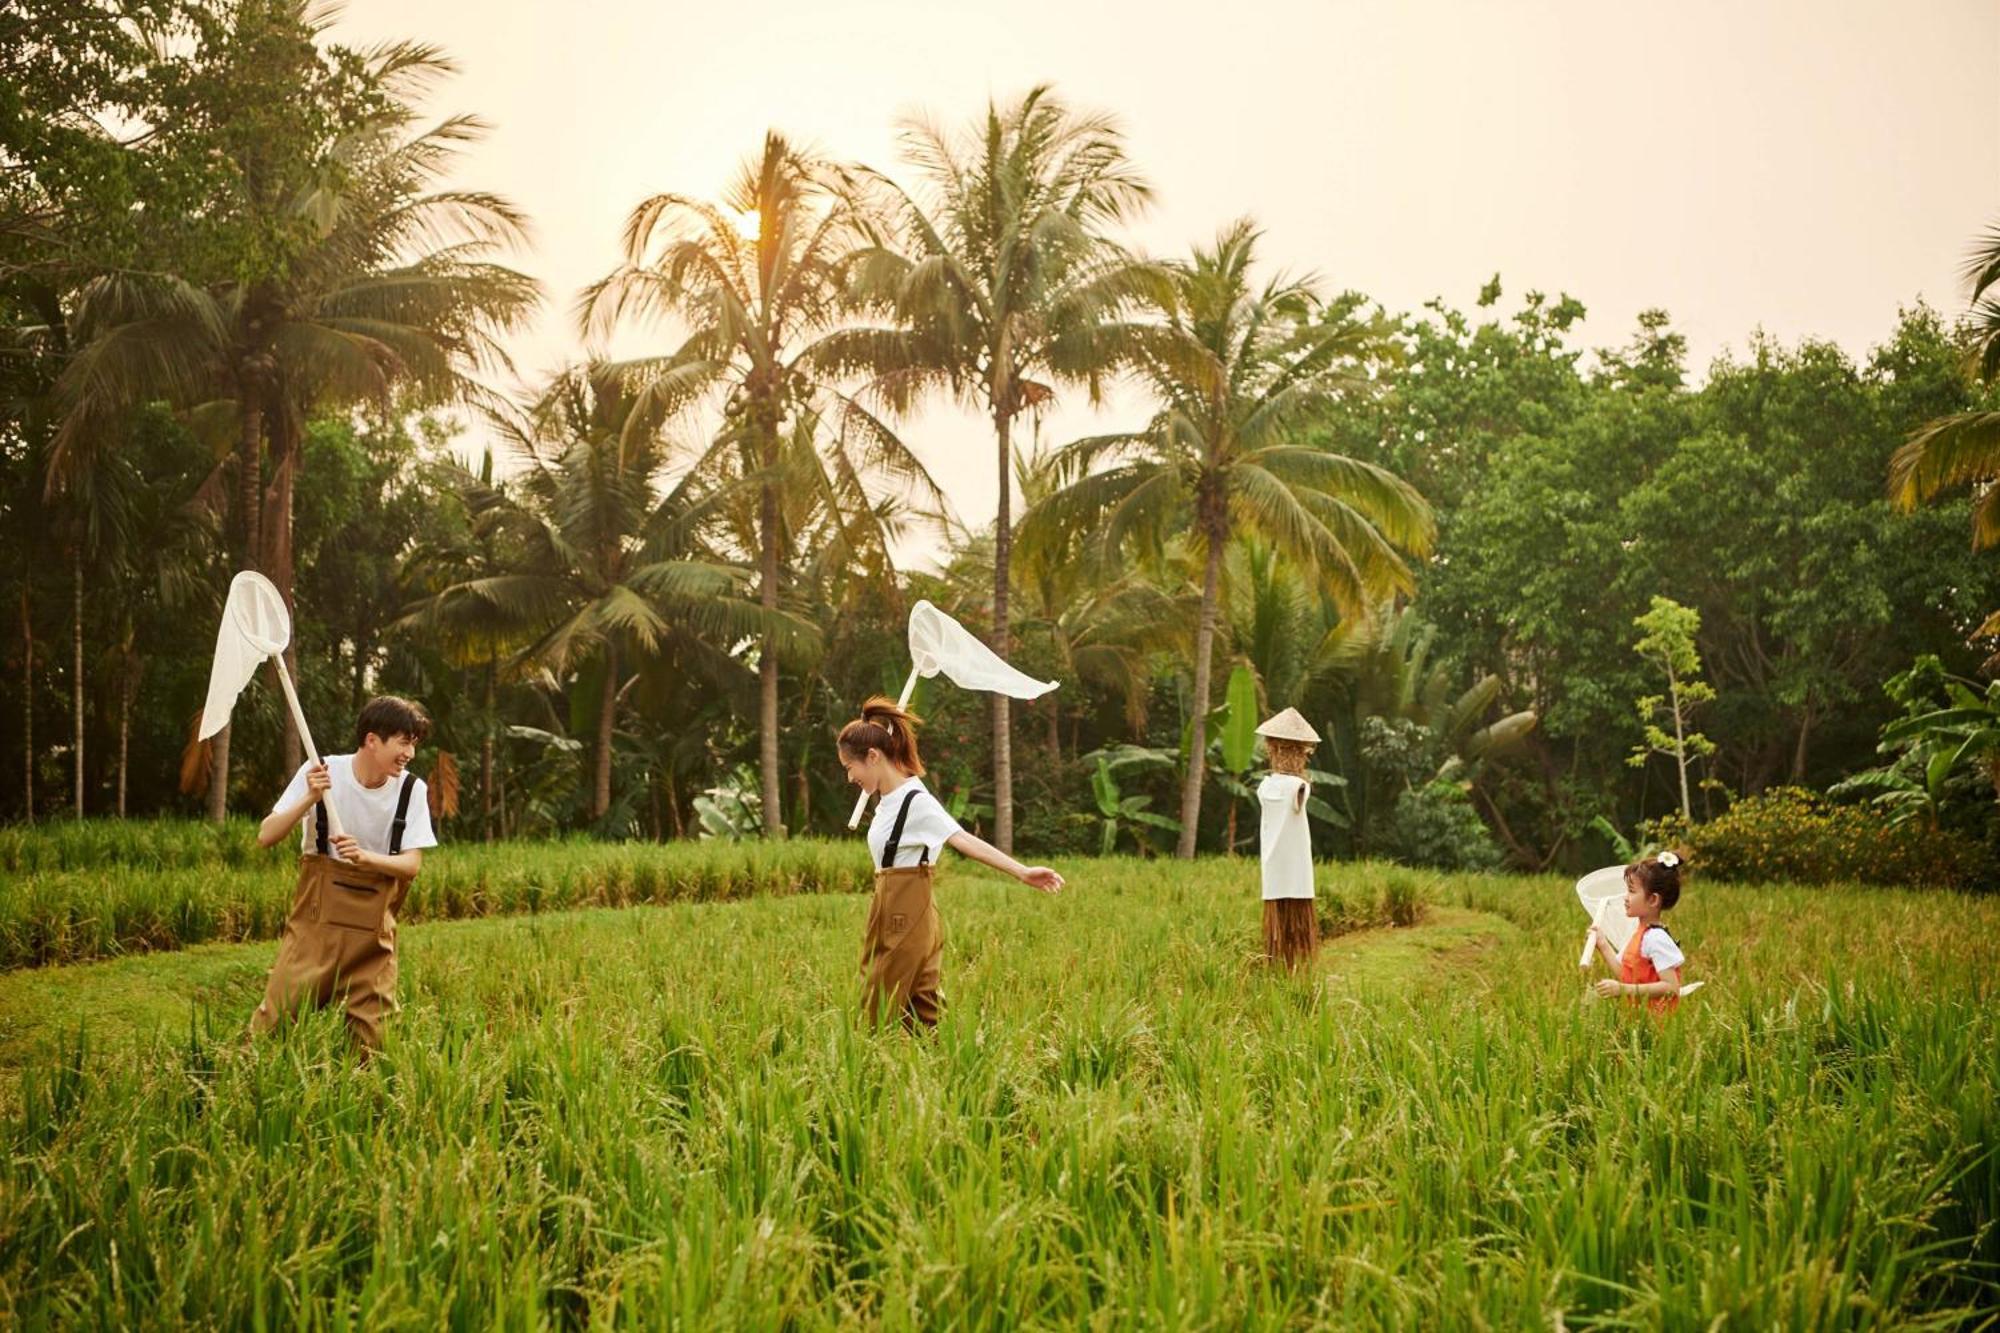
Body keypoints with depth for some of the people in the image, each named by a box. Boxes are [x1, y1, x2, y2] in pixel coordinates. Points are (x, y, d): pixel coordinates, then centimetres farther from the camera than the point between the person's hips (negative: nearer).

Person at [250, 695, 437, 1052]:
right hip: (316, 915, -2)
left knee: (372, 1029, 1)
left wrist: (364, 857, -25)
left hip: (373, 925, 2)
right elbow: (265, 837, -10)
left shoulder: (411, 789, -4)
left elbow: (412, 864, -7)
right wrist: (309, 800, -25)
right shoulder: (321, 773, -8)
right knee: (279, 1011, -7)